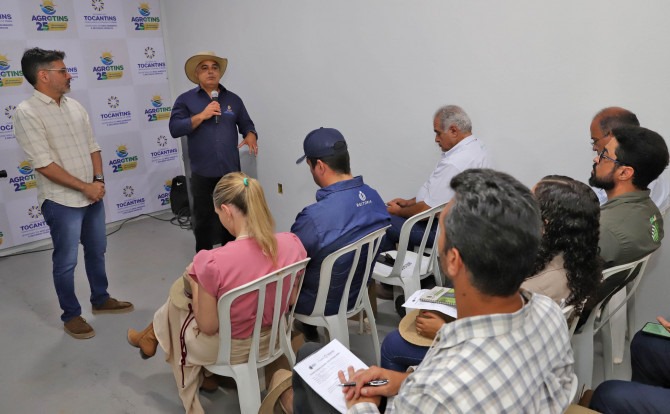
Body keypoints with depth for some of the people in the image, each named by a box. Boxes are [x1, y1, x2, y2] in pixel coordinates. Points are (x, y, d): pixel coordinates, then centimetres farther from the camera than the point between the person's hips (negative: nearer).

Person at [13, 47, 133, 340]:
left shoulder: (74, 106, 7)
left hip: (92, 195, 7)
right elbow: (43, 164, -19)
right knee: (66, 261, 6)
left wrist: (98, 180, -4)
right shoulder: (26, 112, -14)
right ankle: (71, 315, 22)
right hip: (62, 201, -7)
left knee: (97, 251, 19)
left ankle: (101, 299, 37)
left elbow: (92, 147, 11)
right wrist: (84, 186, -17)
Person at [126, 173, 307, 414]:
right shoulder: (293, 244, -18)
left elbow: (208, 327, -18)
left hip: (231, 347, -5)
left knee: (177, 296, 25)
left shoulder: (214, 263, -33)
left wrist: (195, 283, -2)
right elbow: (288, 299, 0)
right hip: (275, 336, 5)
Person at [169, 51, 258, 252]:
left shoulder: (233, 99, 10)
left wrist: (251, 136, -8)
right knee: (203, 221, 8)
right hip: (202, 174, -2)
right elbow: (175, 128, -8)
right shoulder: (185, 100, 2)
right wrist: (202, 115, -16)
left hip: (231, 172, 2)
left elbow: (247, 125, 14)